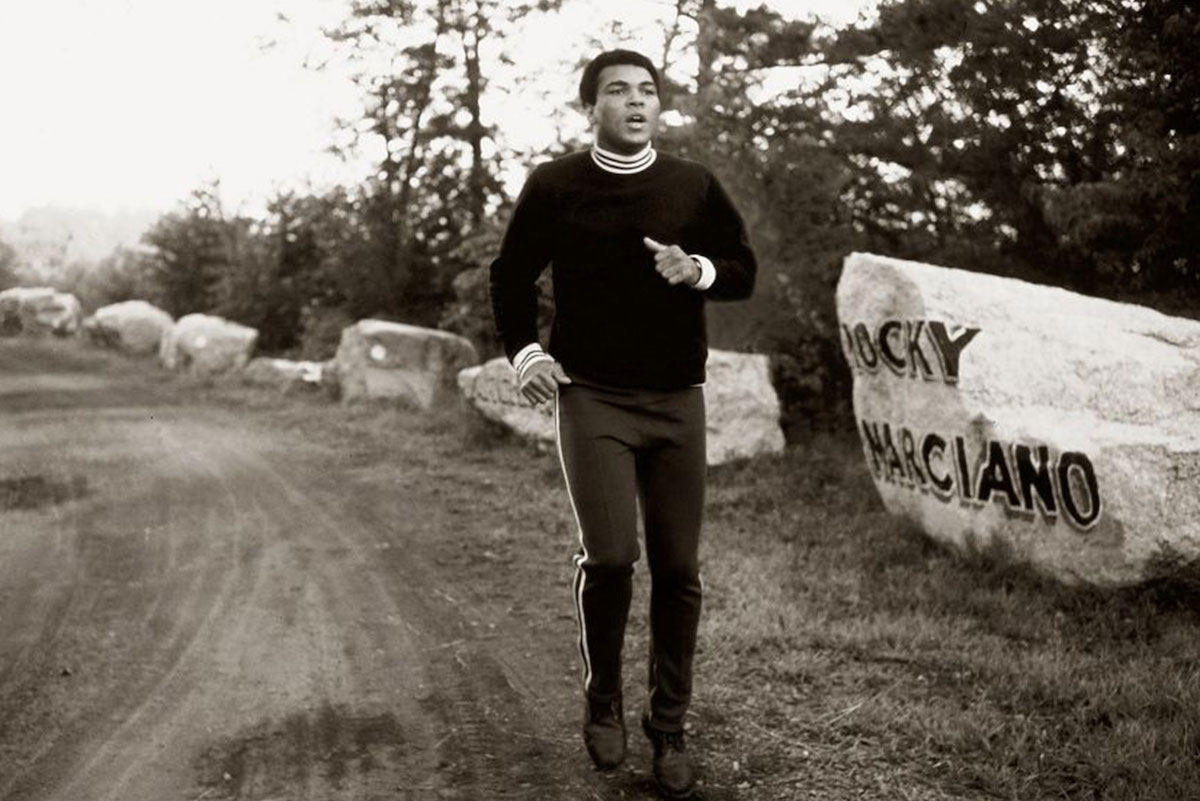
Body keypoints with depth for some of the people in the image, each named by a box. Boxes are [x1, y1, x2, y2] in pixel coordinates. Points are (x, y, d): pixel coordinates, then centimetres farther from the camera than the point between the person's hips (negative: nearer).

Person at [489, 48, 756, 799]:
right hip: (592, 398, -2)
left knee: (678, 569, 3)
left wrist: (698, 271, -12)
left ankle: (669, 727, 20)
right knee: (609, 555, -13)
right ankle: (603, 701, 15)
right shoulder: (556, 185, -2)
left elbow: (744, 271, 9)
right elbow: (512, 276, 9)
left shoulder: (694, 185, 1)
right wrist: (525, 352, -3)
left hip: (678, 400, 2)